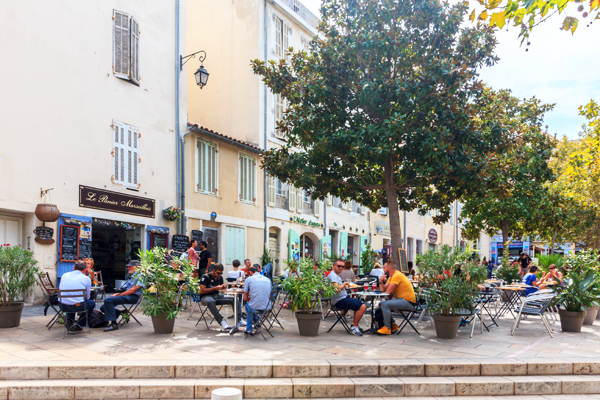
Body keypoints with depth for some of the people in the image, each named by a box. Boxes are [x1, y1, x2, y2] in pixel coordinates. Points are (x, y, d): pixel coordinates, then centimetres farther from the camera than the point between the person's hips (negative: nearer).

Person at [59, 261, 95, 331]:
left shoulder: (64, 275, 10)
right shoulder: (86, 279, 1)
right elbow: (87, 297, 10)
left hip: (63, 306, 5)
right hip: (77, 307, -5)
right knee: (92, 303, 26)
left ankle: (69, 322, 22)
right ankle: (78, 326, 23)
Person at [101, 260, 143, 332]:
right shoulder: (131, 277, 26)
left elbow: (132, 290, -15)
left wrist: (119, 295, -12)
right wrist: (118, 293, 3)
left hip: (132, 297, -10)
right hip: (126, 296, 10)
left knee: (108, 300, -27)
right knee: (103, 308, 1)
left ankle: (113, 324, -25)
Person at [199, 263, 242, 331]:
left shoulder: (220, 277, 10)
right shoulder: (205, 277, -9)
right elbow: (202, 291, -16)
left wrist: (223, 287, 1)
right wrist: (215, 288, -21)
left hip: (217, 296, 6)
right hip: (206, 297, -6)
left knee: (235, 299, -12)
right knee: (210, 301, -44)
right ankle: (222, 321, -44)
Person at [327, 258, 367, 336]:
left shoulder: (336, 275, 18)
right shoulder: (333, 275, -16)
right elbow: (337, 289, -28)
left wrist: (345, 285, 11)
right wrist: (344, 283, -13)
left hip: (344, 298, 11)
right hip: (339, 301, -11)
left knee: (361, 303, 22)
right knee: (362, 306, -19)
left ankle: (354, 323, 20)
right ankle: (354, 328, -11)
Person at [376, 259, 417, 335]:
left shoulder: (397, 275, -18)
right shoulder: (391, 277, 15)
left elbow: (388, 291, -19)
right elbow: (383, 289, 11)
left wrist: (390, 296, 2)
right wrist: (381, 281, -6)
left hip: (408, 302, -11)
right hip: (402, 300, 11)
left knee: (385, 304, -25)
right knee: (381, 304, 13)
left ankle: (387, 327, -14)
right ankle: (393, 325, 15)